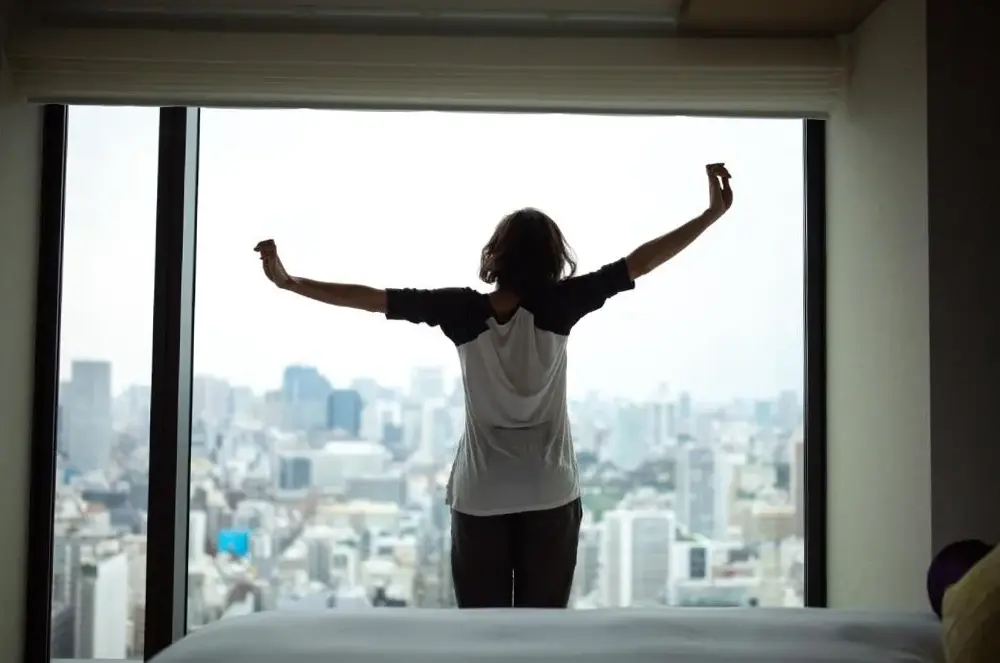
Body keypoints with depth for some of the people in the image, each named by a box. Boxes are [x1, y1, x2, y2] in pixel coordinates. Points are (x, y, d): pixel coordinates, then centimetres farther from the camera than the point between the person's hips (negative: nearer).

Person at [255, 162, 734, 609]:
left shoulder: (462, 309, -9)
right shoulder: (557, 307, -10)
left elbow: (372, 298, -6)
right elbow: (637, 263, -10)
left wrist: (289, 282, 2)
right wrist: (712, 214, -6)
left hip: (480, 498, 0)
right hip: (551, 496, 0)